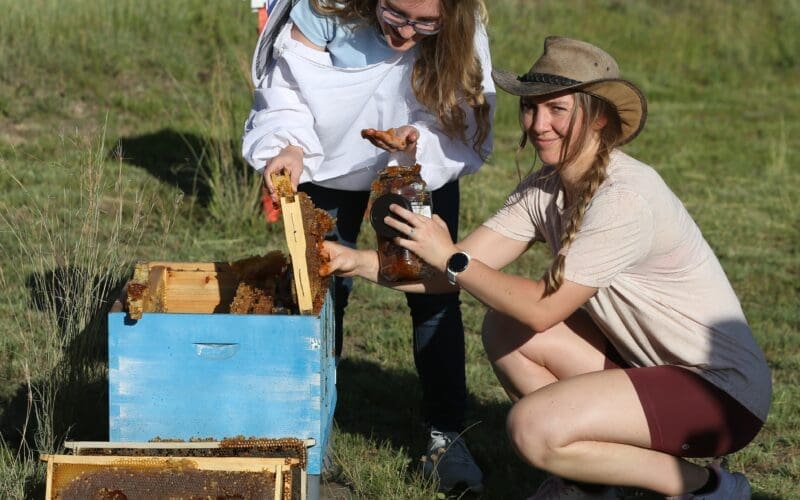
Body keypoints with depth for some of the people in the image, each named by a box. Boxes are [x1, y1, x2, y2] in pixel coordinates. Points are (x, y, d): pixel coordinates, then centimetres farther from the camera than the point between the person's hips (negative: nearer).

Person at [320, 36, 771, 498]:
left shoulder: (625, 197, -24)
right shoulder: (544, 190, 2)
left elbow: (543, 309, -22)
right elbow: (458, 271, -4)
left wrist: (449, 257, -18)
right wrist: (358, 261, -16)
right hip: (650, 364, 9)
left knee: (532, 427, -22)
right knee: (504, 329, -1)